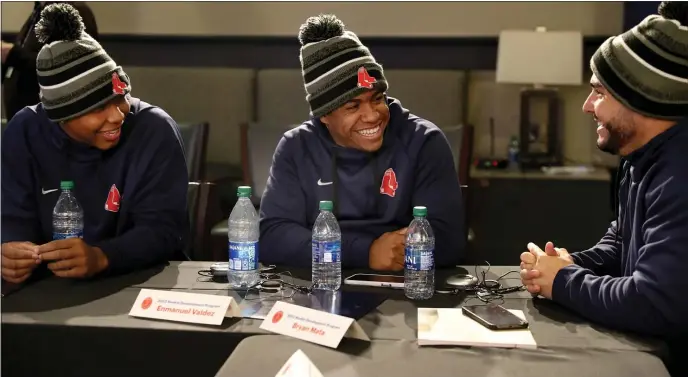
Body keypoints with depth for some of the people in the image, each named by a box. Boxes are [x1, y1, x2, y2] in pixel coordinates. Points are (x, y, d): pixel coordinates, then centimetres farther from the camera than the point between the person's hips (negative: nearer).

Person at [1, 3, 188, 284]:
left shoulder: (155, 130, -12)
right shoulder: (24, 133, -3)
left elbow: (164, 228, -16)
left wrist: (101, 257, -33)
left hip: (140, 282, -2)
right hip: (52, 286, 3)